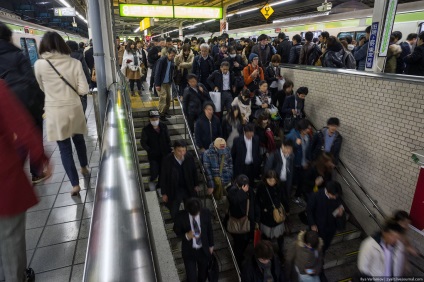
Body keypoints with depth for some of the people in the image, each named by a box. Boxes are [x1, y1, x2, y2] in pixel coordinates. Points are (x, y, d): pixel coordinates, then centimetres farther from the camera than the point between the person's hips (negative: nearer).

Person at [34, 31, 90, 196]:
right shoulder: (74, 63, -5)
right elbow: (84, 89, -7)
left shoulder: (39, 65, -8)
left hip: (55, 111, -2)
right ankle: (84, 168, 43)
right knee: (79, 140, 22)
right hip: (74, 108, 2)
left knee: (64, 148, 6)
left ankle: (75, 185, 11)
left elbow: (43, 88, 8)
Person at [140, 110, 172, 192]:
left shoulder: (163, 126, -1)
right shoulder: (146, 129, -10)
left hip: (164, 154, 3)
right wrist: (149, 150, -16)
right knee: (154, 172, -4)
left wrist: (169, 150, 1)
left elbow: (168, 139, 8)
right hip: (153, 155, -3)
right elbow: (143, 142, -5)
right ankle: (151, 181, 32)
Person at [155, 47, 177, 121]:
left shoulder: (172, 60, 3)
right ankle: (161, 114, 5)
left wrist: (171, 81, 3)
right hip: (161, 83, -6)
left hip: (168, 83, 6)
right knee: (163, 98, -8)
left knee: (168, 98, 7)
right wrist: (157, 84, -17)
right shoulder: (161, 60, -16)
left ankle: (165, 112, 23)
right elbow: (157, 73, -16)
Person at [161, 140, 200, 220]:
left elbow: (194, 171, 3)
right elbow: (163, 177, -11)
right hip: (174, 191, -2)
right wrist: (164, 193, -6)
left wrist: (196, 185, 9)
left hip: (189, 189, 2)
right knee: (174, 213, 13)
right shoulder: (167, 160, -21)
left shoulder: (189, 157, -14)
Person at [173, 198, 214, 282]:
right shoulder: (181, 216, -25)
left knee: (203, 274, 25)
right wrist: (186, 236, -30)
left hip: (203, 250, 2)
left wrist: (211, 245, 8)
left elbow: (210, 229, -3)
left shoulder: (206, 213, -20)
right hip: (189, 251, -2)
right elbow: (177, 231, -8)